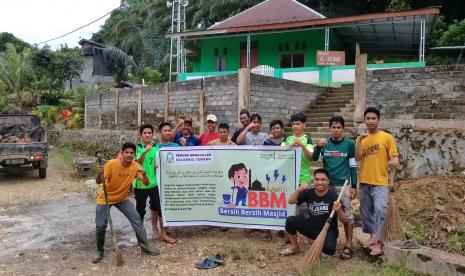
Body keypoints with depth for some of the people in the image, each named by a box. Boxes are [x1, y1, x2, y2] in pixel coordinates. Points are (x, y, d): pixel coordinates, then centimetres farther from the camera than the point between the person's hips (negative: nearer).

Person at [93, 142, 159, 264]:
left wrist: (144, 173, -38)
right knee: (100, 226, -4)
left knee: (136, 219, -5)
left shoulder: (135, 166, -15)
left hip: (122, 199, 3)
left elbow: (147, 183, -18)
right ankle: (99, 251, 22)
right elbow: (99, 182, -21)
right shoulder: (111, 164, -25)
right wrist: (99, 174, -43)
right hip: (105, 198, -3)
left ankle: (145, 247, 9)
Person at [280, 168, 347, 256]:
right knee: (290, 220, -17)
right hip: (312, 227, 3)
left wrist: (339, 210, -38)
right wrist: (299, 190, -33)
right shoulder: (309, 192, -6)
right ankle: (294, 247, 8)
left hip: (328, 231, -3)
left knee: (329, 249, -33)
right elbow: (291, 201, -16)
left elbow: (344, 221, -15)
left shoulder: (333, 196, -15)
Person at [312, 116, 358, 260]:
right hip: (327, 183, 2)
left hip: (343, 184, -2)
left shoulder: (349, 144, 0)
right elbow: (314, 158, -9)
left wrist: (354, 186, 0)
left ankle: (348, 246, 3)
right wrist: (318, 146, -26)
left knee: (347, 214, -2)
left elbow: (353, 166, 3)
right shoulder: (325, 143, 4)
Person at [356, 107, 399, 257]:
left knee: (380, 209, -18)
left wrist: (395, 161, -26)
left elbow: (395, 156, -3)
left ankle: (379, 242, -11)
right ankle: (372, 237, 28)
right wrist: (360, 140, -14)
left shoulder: (387, 137, -2)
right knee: (367, 210, 12)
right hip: (364, 181, 4)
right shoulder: (361, 139, 8)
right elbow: (358, 157, -5)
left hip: (380, 182, -4)